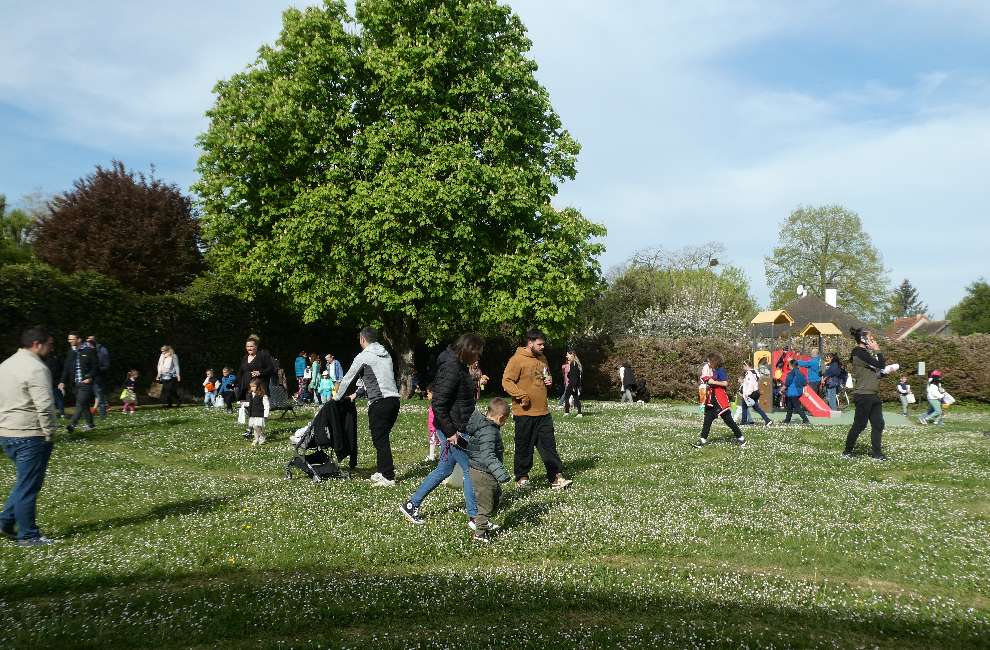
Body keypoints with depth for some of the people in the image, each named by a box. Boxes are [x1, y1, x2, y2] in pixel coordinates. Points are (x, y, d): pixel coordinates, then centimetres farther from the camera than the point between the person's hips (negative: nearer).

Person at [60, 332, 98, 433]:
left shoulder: (89, 351, -3)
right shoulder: (71, 352, 13)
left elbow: (95, 366, -3)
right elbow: (66, 369, 13)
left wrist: (90, 377, -14)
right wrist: (63, 381, 4)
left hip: (86, 382, -6)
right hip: (76, 383, 6)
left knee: (80, 404, -14)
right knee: (84, 405, 9)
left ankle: (72, 424, -19)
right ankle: (90, 424, 16)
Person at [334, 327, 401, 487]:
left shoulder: (363, 357, -2)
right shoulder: (386, 355, 20)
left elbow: (348, 379, 7)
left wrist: (338, 397, 23)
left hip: (379, 402, -7)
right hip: (394, 399, 7)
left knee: (380, 440, -2)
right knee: (383, 438, 16)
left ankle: (388, 477, -2)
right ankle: (383, 471, 21)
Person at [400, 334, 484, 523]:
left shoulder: (460, 366, 10)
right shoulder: (452, 369, -21)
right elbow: (438, 404, -23)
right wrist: (451, 433, -21)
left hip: (458, 428, 10)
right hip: (453, 429, -10)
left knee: (444, 469, 18)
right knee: (470, 469, -1)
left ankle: (411, 504, 27)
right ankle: (474, 517, 12)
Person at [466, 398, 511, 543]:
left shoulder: (484, 425, 5)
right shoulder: (489, 432, -27)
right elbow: (488, 456, -35)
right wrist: (500, 473, -41)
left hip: (483, 472, 11)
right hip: (483, 473, -11)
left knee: (496, 497, 24)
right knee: (486, 503, 2)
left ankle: (484, 522, 38)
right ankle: (480, 533, 14)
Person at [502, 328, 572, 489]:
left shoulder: (542, 358, 14)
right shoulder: (517, 359, -11)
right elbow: (507, 381, -16)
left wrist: (549, 382, 7)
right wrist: (522, 396, -22)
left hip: (543, 412, 7)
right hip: (524, 413, -7)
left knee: (549, 446, 5)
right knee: (524, 448, 5)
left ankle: (556, 478, 7)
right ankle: (521, 478, 18)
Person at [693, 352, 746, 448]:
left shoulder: (721, 370, -12)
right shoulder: (714, 371, 15)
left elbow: (725, 383, -23)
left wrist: (713, 382, -25)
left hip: (720, 401, -9)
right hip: (712, 400, 9)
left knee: (728, 420, 0)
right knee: (707, 419, 4)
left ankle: (740, 438, 12)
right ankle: (703, 439, 5)